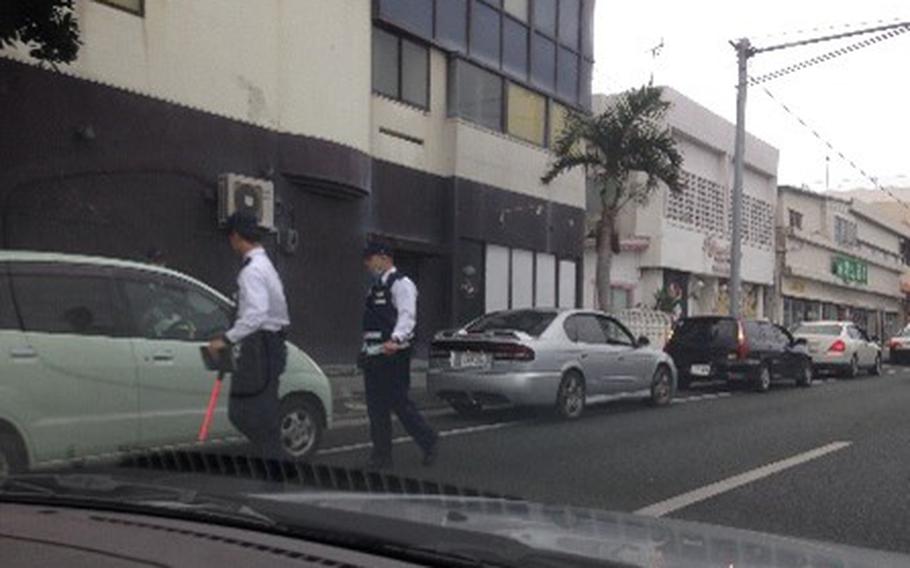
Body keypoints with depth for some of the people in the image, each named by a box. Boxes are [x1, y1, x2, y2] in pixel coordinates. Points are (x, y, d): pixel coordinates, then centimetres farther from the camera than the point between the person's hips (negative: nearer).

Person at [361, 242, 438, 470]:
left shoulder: (401, 284, -8)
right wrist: (366, 349, 18)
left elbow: (407, 315, -21)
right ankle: (382, 455, 17)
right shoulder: (376, 287, 20)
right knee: (376, 408, 9)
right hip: (374, 355, 9)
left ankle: (429, 442, 11)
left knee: (399, 403, -6)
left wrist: (395, 339, -36)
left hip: (393, 354, -9)